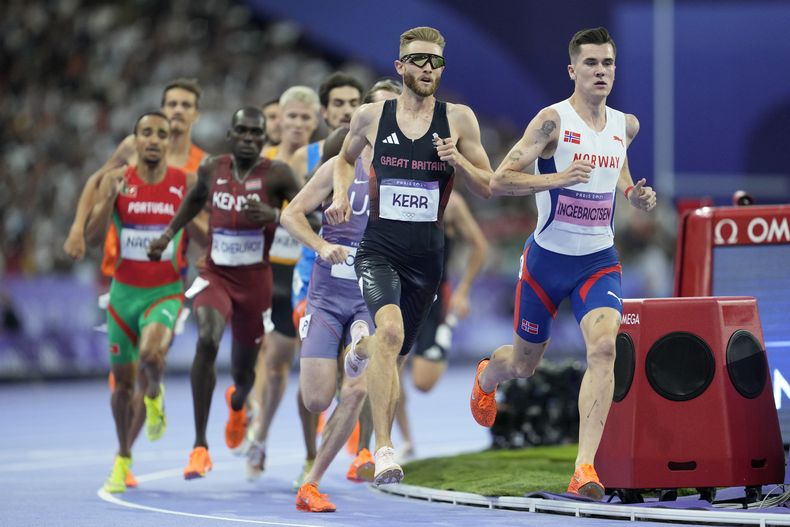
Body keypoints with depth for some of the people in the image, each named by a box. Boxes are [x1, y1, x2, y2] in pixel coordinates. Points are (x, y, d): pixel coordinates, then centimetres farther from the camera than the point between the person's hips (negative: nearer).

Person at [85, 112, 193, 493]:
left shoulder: (186, 183, -5)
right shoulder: (117, 180, -4)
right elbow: (94, 237, -12)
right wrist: (110, 199, -28)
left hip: (165, 293, -2)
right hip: (124, 291, 2)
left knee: (151, 354, -31)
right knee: (123, 380, 9)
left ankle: (154, 395, 4)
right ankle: (123, 459, 30)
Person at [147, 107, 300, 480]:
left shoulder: (276, 174, -10)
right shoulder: (212, 169, 0)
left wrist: (274, 215, -28)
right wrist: (169, 232, 12)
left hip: (255, 281, 0)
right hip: (215, 275, 0)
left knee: (243, 371, 14)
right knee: (207, 339, -29)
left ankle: (237, 403, 57)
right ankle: (200, 446, -26)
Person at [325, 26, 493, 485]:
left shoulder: (458, 119, 0)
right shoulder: (371, 116, 1)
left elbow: (486, 187, 5)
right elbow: (346, 159, 21)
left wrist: (457, 160, -14)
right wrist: (341, 194, 2)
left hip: (427, 254, 2)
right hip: (379, 246, -2)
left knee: (397, 352, 17)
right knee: (391, 330, -29)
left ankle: (362, 350, 57)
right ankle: (384, 449, -27)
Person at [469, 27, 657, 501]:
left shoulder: (626, 125, 3)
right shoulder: (553, 120, -14)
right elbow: (499, 180, -18)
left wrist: (633, 193, 4)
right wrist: (557, 178, -32)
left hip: (599, 261, 3)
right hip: (548, 258, -2)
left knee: (604, 345, -24)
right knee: (524, 364, 14)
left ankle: (585, 469, -27)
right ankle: (486, 377, 55)